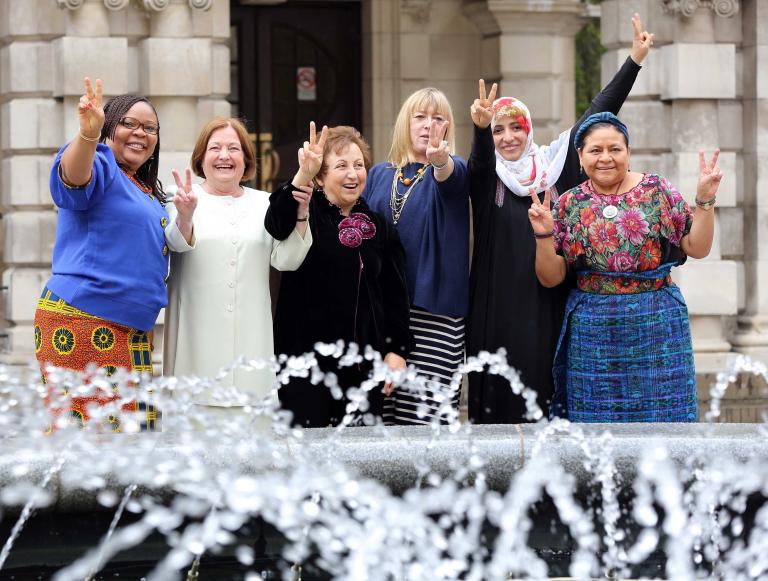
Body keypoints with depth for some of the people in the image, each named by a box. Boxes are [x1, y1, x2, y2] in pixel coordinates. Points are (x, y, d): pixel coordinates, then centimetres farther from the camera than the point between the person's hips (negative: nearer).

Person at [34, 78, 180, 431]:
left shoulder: (149, 193, 22)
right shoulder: (100, 168, -4)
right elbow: (73, 175, -30)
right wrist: (88, 134, -50)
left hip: (133, 332, 9)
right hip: (81, 324, -9)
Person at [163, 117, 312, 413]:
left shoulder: (264, 204, 13)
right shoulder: (183, 198, 4)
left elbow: (286, 260, 6)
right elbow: (178, 243, -15)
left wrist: (300, 216, -10)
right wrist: (184, 216, -37)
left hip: (250, 333, 3)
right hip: (198, 331, -2)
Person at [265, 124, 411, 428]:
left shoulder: (379, 227, 12)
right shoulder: (308, 216, 0)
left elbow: (395, 295, 13)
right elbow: (277, 225, -25)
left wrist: (396, 349, 3)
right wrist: (302, 176, -39)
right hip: (307, 354, -4)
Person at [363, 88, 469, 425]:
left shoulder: (452, 170, 3)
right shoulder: (379, 175, 13)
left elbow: (452, 173, -22)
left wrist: (440, 159, -45)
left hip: (434, 307, -3)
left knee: (430, 409, -9)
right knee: (383, 408, 2)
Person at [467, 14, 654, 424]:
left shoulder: (553, 164, 9)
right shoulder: (484, 177, 4)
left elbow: (597, 116, 8)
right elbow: (480, 157, -19)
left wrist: (635, 59, 5)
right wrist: (480, 126, -42)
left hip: (547, 304, 2)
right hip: (497, 307, -2)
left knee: (544, 387, 1)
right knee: (498, 395, -3)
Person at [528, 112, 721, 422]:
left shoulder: (658, 191, 2)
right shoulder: (567, 205, 4)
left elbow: (697, 248, 2)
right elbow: (550, 277, 4)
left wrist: (704, 200, -9)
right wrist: (544, 234, -11)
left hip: (658, 328, -1)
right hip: (593, 332, 1)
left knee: (663, 411, 0)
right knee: (597, 416, 3)